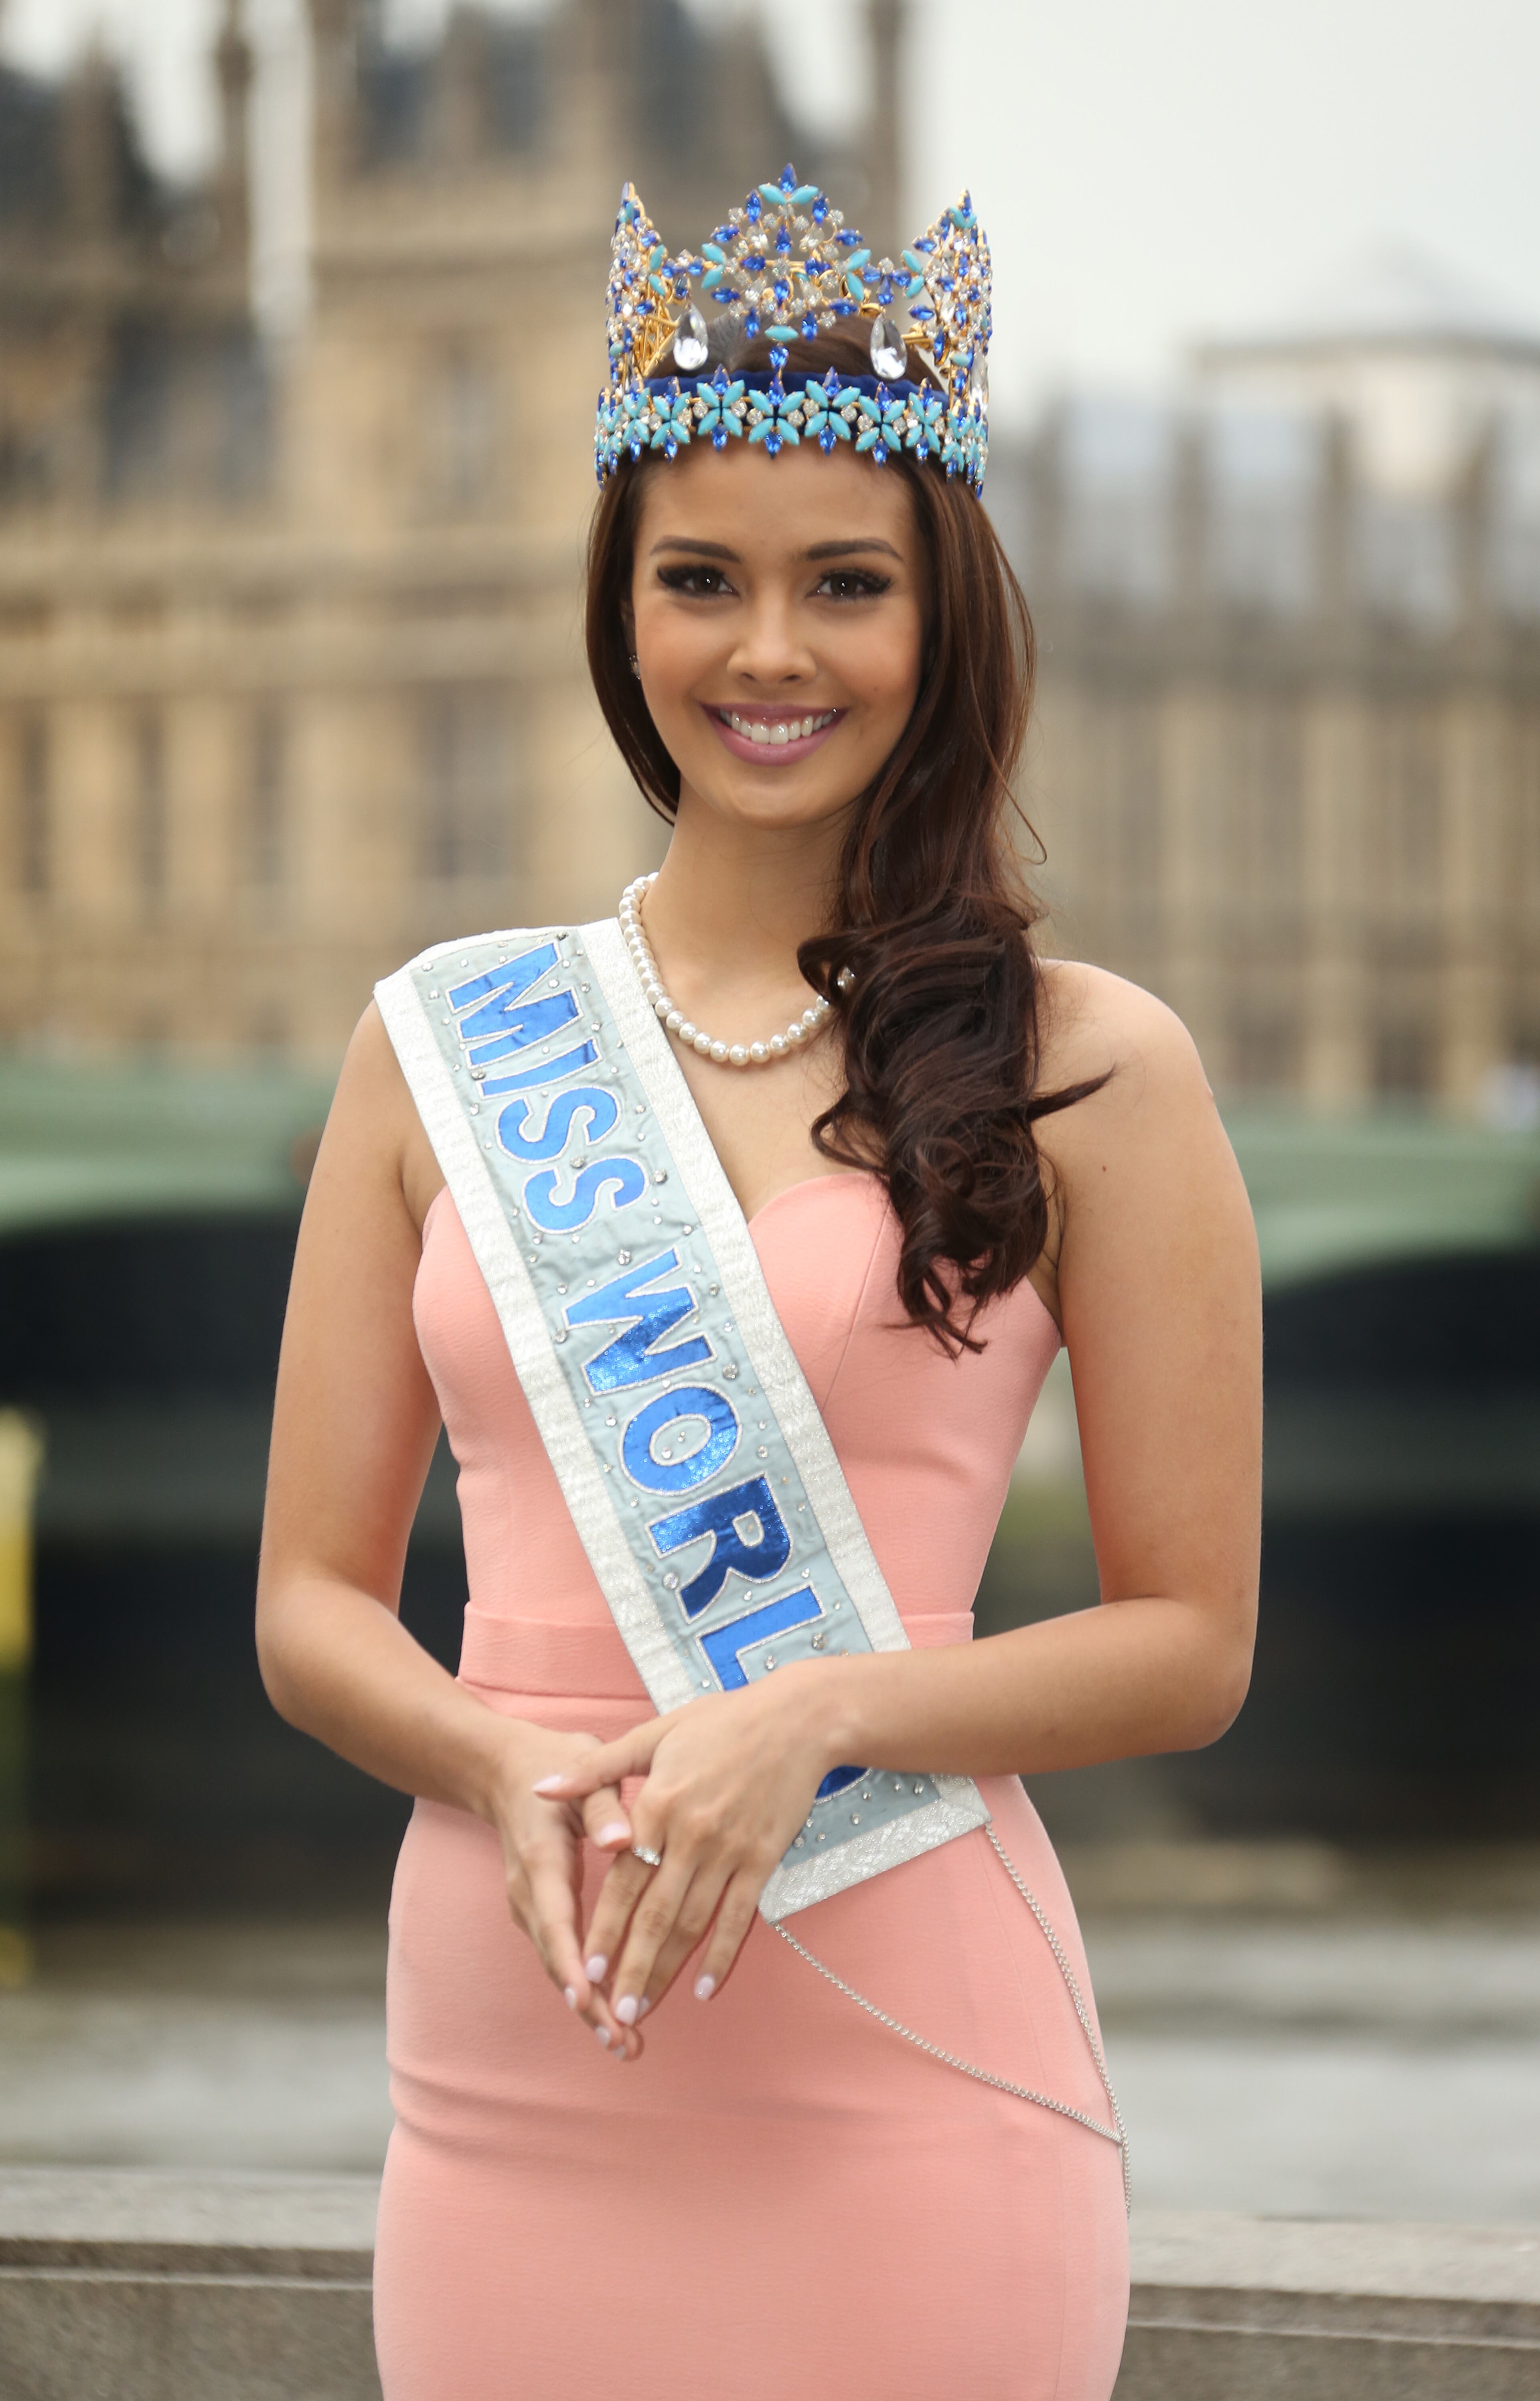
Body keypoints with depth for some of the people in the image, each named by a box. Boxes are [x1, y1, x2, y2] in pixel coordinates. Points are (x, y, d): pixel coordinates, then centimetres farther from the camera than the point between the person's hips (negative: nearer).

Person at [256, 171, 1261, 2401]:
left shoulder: (1086, 1071, 1)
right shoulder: (440, 1046, 9)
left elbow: (1190, 1643, 2)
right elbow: (312, 1603, 9)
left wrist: (820, 1714, -14)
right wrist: (507, 1768, -11)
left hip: (905, 2073, -2)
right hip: (503, 2081, 3)